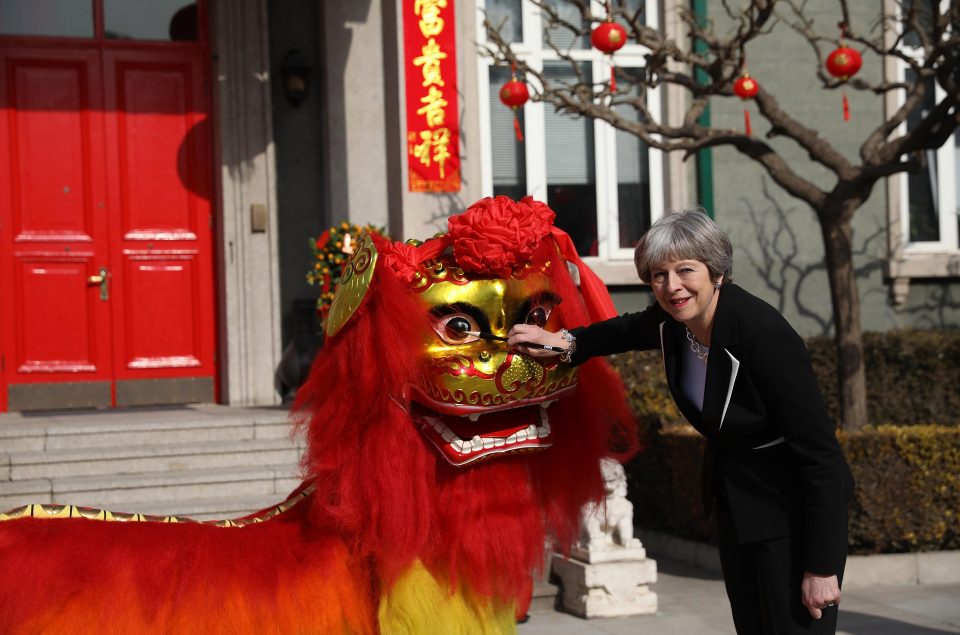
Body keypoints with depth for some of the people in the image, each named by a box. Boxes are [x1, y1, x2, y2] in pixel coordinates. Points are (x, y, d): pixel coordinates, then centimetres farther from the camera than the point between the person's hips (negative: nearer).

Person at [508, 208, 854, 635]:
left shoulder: (763, 335, -28)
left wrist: (822, 566, -24)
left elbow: (820, 451, -25)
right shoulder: (674, 320, -8)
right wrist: (565, 343, -1)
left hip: (792, 509, -7)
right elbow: (627, 331, 18)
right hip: (734, 500, 7)